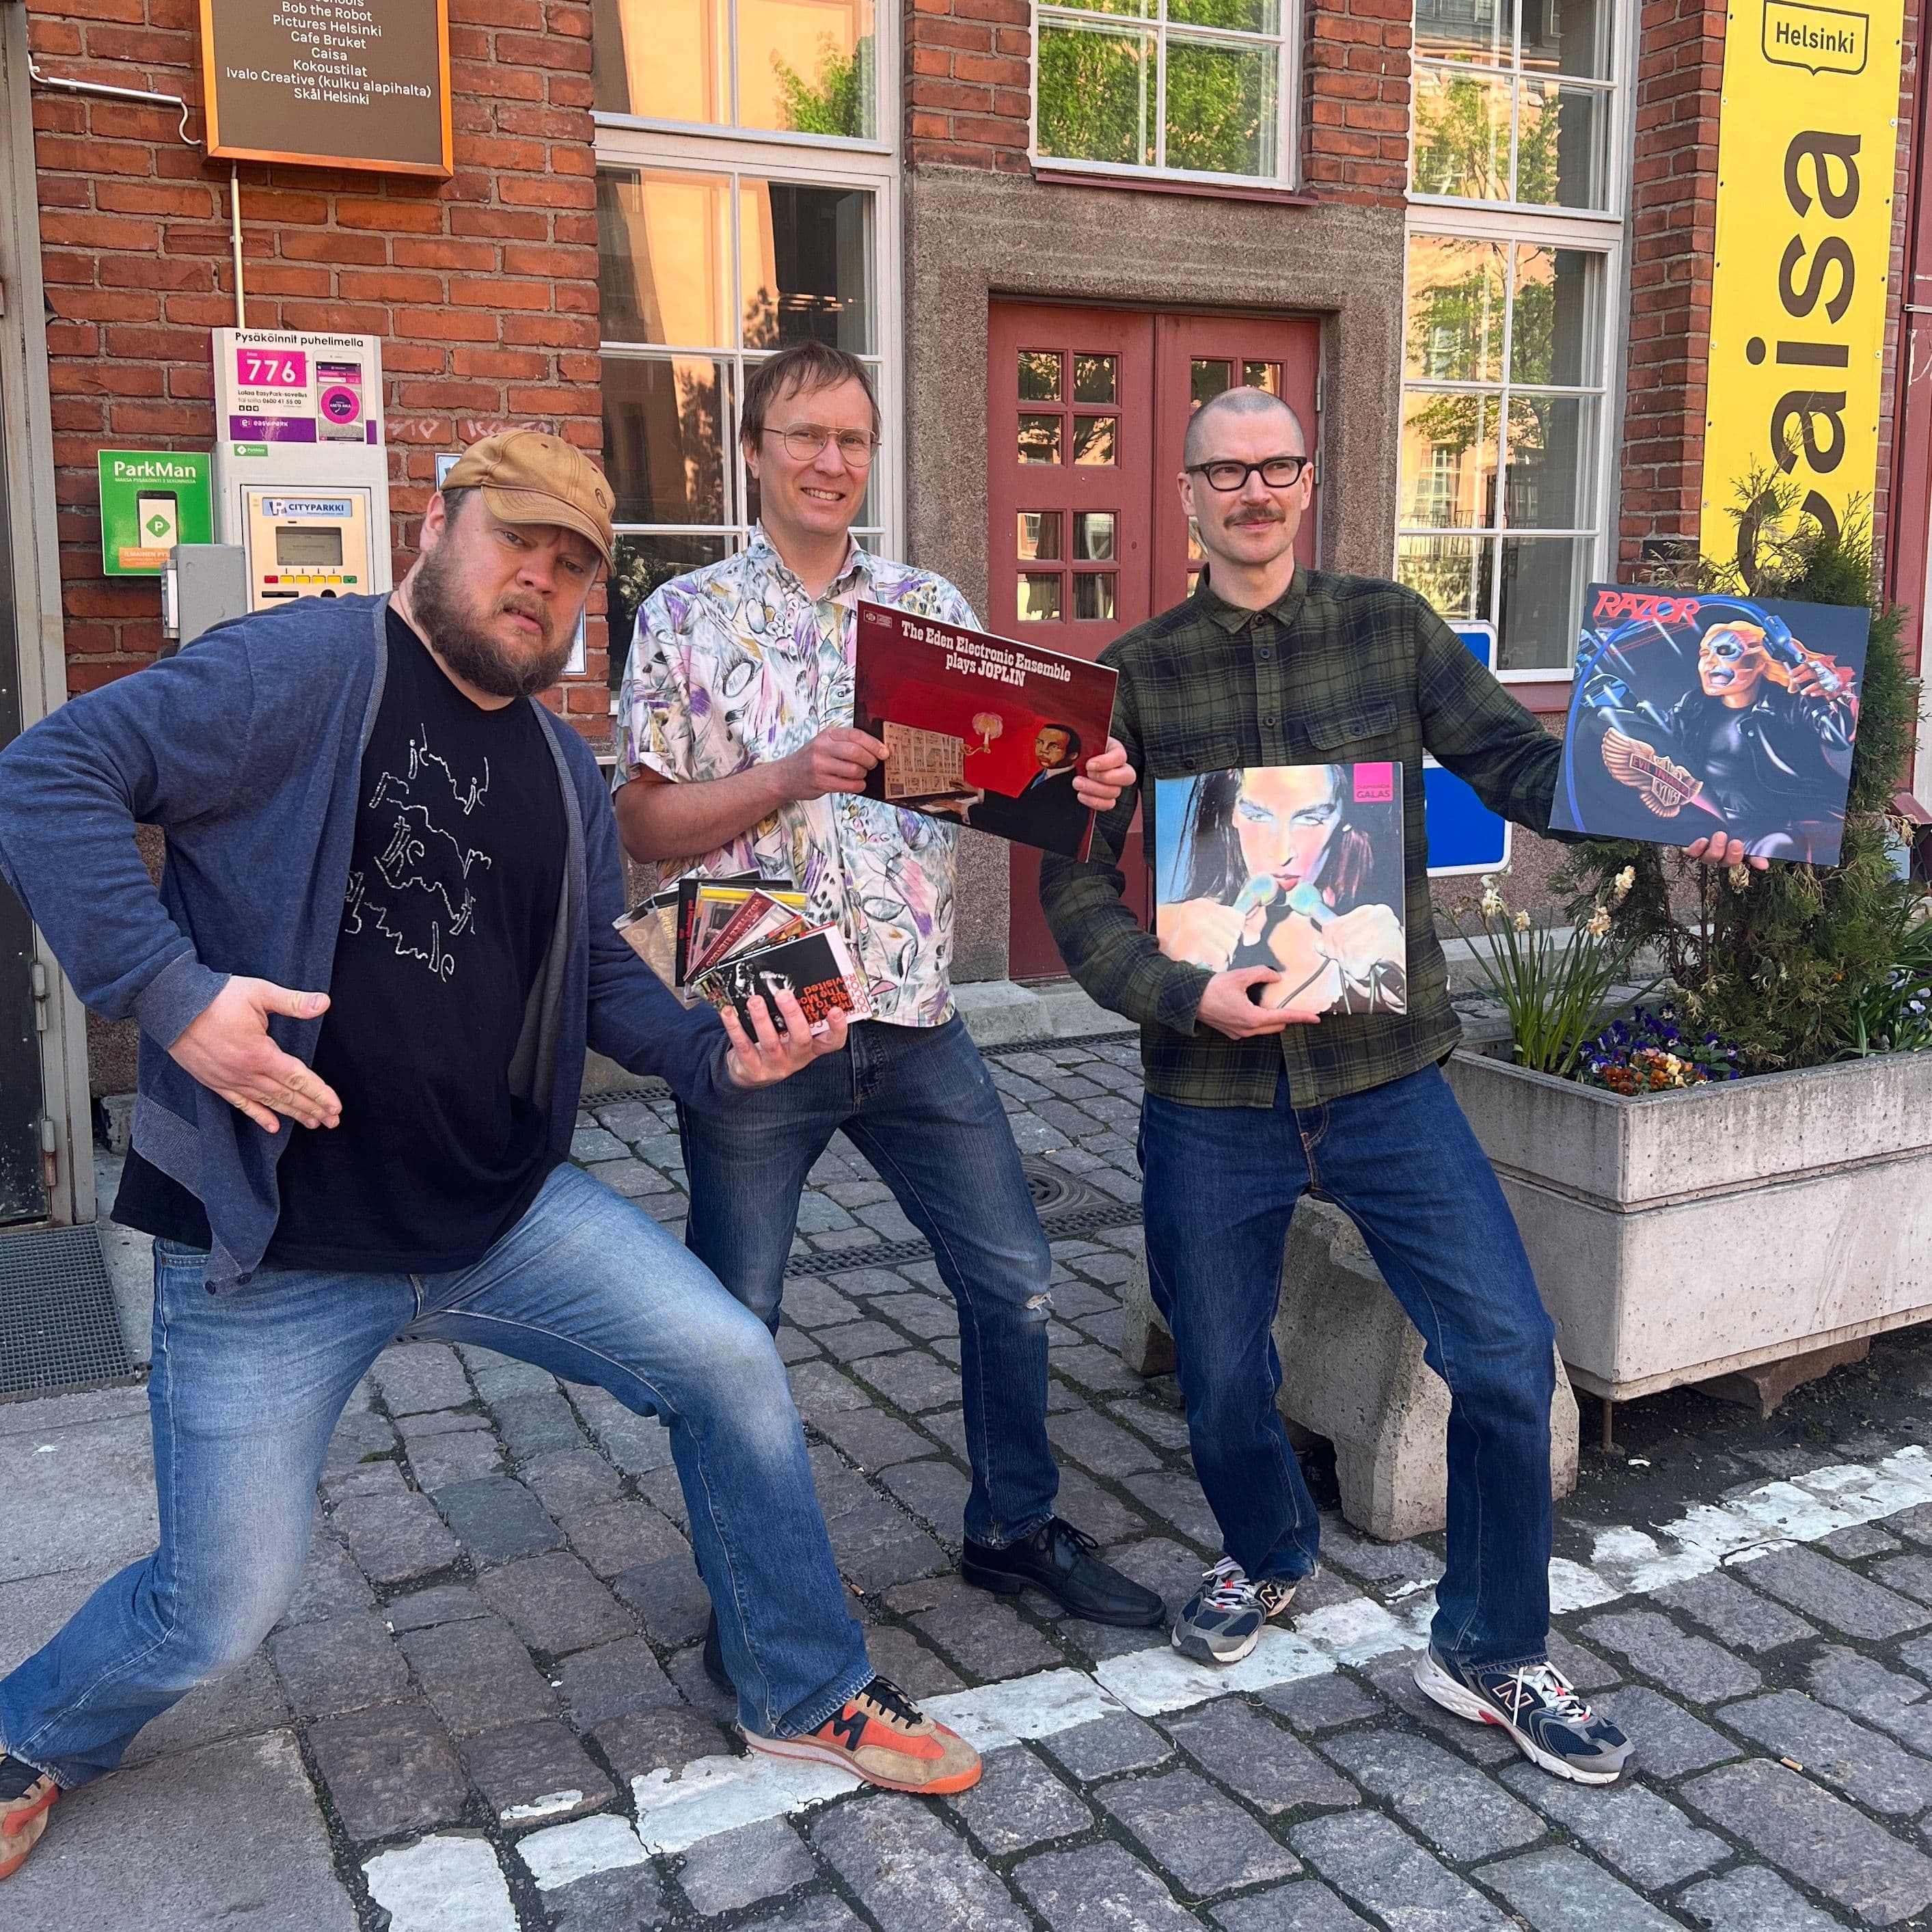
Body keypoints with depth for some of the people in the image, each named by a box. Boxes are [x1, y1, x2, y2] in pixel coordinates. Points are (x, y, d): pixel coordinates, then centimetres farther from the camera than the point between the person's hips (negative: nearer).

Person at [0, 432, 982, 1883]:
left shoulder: (562, 769, 10)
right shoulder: (300, 671, -12)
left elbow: (596, 967, 18)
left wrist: (713, 1056, -1)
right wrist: (169, 990, -27)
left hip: (507, 1215, 6)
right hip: (275, 1249, -5)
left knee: (731, 1366, -3)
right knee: (217, 1616, 3)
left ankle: (808, 1698, 19)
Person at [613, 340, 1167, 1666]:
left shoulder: (933, 606, 9)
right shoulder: (686, 619, 0)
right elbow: (643, 824, -4)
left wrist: (1083, 780, -13)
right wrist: (789, 777, -18)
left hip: (915, 1020, 3)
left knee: (1016, 1283, 10)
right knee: (737, 1321, 8)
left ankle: (1016, 1528, 32)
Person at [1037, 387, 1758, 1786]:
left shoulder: (1391, 629, 3)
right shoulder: (1138, 673, 0)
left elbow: (1522, 761, -1)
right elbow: (1075, 881, -3)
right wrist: (1184, 991, -19)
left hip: (1389, 1080, 0)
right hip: (1213, 1095, 0)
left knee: (1506, 1356, -5)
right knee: (1223, 1379, 12)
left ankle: (1492, 1649, 19)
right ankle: (1269, 1555, 45)